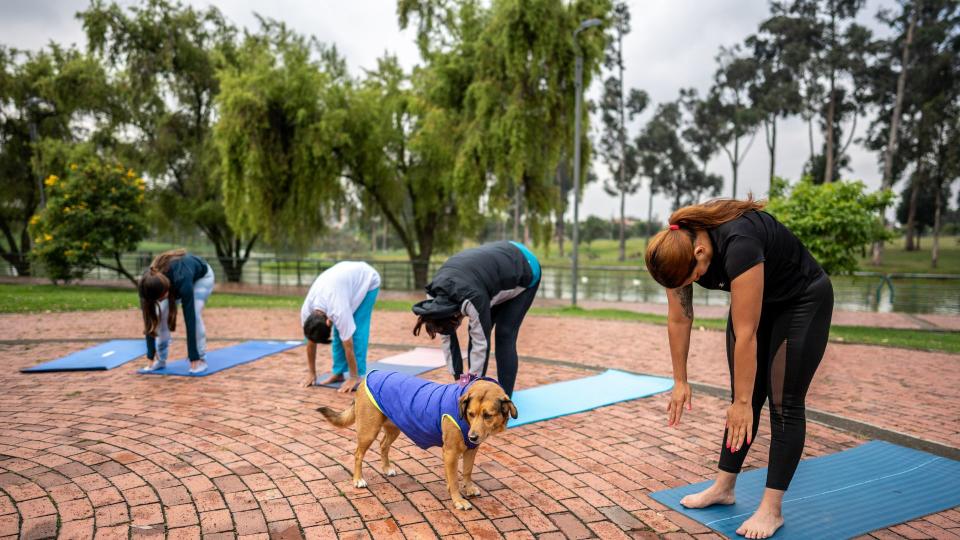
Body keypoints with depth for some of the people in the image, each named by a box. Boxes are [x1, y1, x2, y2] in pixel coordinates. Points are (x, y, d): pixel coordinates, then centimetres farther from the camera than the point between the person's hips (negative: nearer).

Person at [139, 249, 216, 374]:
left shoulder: (182, 282, -45)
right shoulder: (149, 283, -33)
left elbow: (190, 320, -42)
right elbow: (149, 321, -24)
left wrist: (193, 359, -39)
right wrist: (151, 357, -21)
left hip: (201, 277, -4)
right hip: (172, 277, 4)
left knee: (194, 314, -23)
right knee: (160, 315, -13)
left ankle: (200, 360, -10)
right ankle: (160, 359, 3)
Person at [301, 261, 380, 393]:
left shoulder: (338, 311, -39)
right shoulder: (306, 311, -20)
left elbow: (348, 346, -29)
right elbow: (311, 343, -6)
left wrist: (353, 377, -20)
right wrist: (312, 373, 1)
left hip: (367, 280, -6)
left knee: (357, 330, -14)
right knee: (339, 331, -1)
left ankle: (358, 375, -7)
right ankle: (338, 373, 9)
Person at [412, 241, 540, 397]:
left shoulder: (472, 300, -40)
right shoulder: (433, 296, -17)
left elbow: (481, 343, -31)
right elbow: (446, 338, -9)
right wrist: (458, 378, -7)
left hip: (524, 270, -7)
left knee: (504, 335, -11)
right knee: (477, 331, -2)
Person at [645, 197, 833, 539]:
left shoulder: (738, 245, -41)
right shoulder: (677, 248, -20)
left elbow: (745, 334, -35)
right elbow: (679, 320, -10)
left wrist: (742, 402, -27)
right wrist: (680, 381, -5)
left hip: (802, 302, -6)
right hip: (757, 301, 6)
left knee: (784, 403, -5)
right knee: (746, 398, 6)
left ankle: (772, 509, 3)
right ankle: (724, 487, 16)